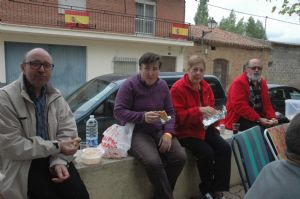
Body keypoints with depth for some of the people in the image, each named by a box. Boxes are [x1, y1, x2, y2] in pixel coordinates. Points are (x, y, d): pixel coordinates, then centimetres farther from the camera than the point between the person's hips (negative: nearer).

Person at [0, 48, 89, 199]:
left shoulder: (56, 96, 5)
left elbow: (68, 130, 3)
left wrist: (59, 161, -14)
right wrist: (56, 147, -17)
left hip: (53, 159, 4)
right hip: (22, 165, -3)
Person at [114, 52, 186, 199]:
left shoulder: (163, 85, 9)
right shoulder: (130, 84, -7)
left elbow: (170, 112, 10)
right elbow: (118, 111, -13)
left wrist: (168, 133, -7)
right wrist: (143, 117, -26)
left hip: (159, 131, 6)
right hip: (137, 132, -5)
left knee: (180, 157, -16)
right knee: (153, 162, -32)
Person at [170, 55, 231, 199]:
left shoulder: (206, 86, 11)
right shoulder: (178, 88, -12)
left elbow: (211, 106, 23)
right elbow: (179, 116, -17)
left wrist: (213, 115, -2)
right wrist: (199, 110, -28)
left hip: (205, 127, 7)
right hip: (186, 131, -7)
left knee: (225, 148, -14)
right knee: (207, 153, -25)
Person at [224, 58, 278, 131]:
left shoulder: (262, 82, 12)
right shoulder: (238, 82, -12)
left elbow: (267, 103, 10)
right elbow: (240, 106, -21)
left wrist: (272, 118, -9)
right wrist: (259, 119, -24)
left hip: (259, 118, 7)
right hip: (239, 120, -7)